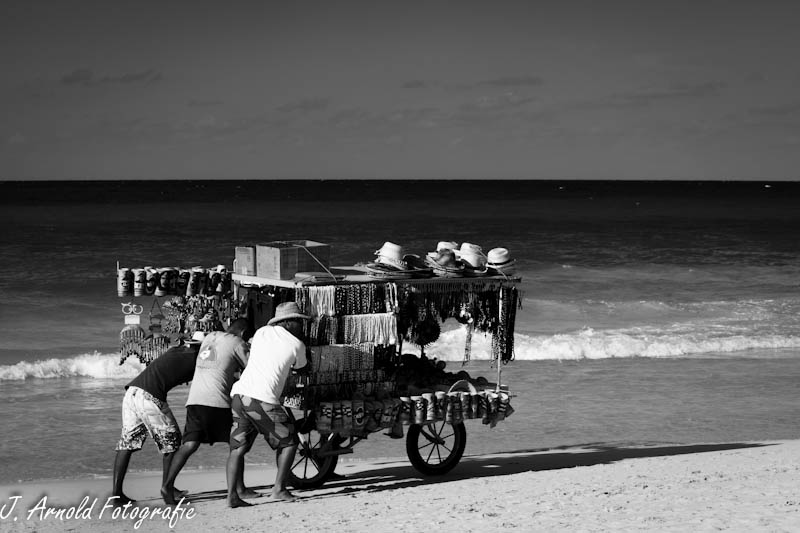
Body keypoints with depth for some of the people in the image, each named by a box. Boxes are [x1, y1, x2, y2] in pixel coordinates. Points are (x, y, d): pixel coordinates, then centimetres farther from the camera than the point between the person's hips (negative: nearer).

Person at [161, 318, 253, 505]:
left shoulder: (210, 337, 22)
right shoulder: (237, 343, 2)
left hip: (194, 399, 6)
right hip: (217, 402, -6)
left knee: (190, 444, 1)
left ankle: (168, 484, -14)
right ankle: (240, 489, 10)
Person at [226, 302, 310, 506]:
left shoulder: (262, 332, 18)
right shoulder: (296, 345, 5)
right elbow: (303, 369, 24)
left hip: (239, 393, 6)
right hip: (262, 400, -6)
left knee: (238, 448, 8)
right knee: (289, 442, 10)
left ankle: (232, 494, -3)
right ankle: (279, 489, 7)